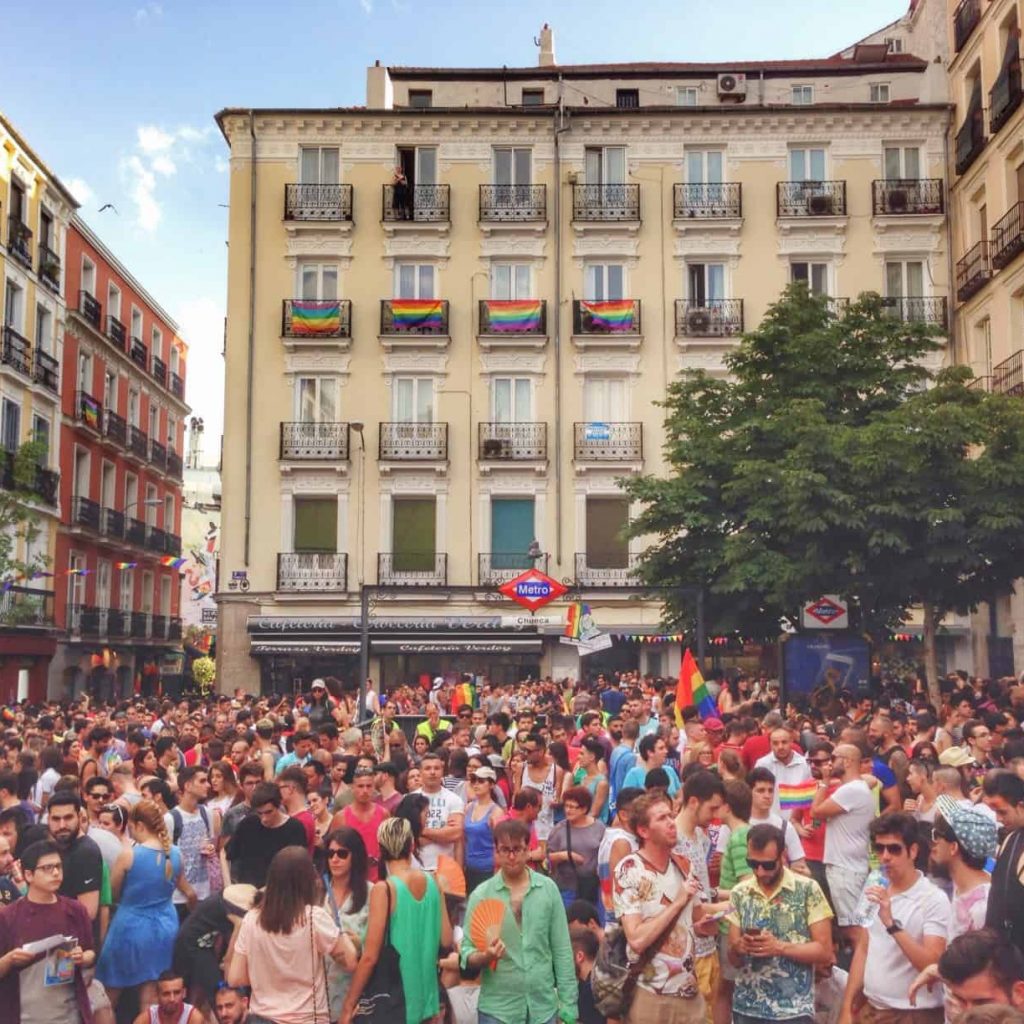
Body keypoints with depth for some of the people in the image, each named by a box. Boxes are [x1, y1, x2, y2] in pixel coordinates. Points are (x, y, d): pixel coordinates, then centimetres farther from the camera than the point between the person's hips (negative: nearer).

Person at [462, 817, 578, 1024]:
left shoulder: (548, 888, 0)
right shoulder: (481, 894, -4)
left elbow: (562, 950, 2)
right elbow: (467, 953, -3)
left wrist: (567, 1007, 0)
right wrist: (484, 956, -25)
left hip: (544, 1007, 1)